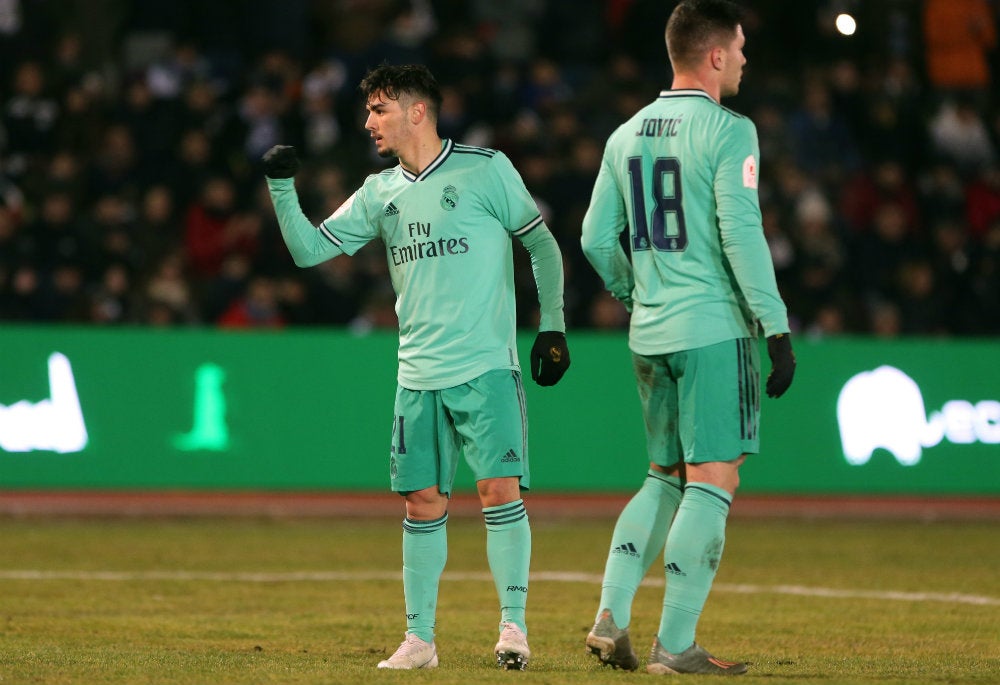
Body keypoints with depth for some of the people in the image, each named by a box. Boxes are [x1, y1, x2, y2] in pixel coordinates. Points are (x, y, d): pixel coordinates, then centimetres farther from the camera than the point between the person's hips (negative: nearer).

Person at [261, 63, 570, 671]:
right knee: (424, 503, 5)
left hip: (486, 368, -5)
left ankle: (514, 626, -7)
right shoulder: (380, 193, 12)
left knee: (500, 489, -13)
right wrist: (282, 187, -3)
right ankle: (420, 638, 12)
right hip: (418, 375, 5)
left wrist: (552, 325, 0)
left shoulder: (485, 168, -1)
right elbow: (309, 249, 11)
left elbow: (542, 243, 5)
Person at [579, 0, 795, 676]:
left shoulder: (627, 135, 11)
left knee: (665, 479, 16)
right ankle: (674, 646, -5)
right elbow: (741, 235, -16)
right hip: (713, 328, -7)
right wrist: (778, 329, -13)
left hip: (650, 336, 7)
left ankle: (610, 619, 3)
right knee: (713, 482, -2)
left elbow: (598, 240, 13)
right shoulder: (728, 132, -10)